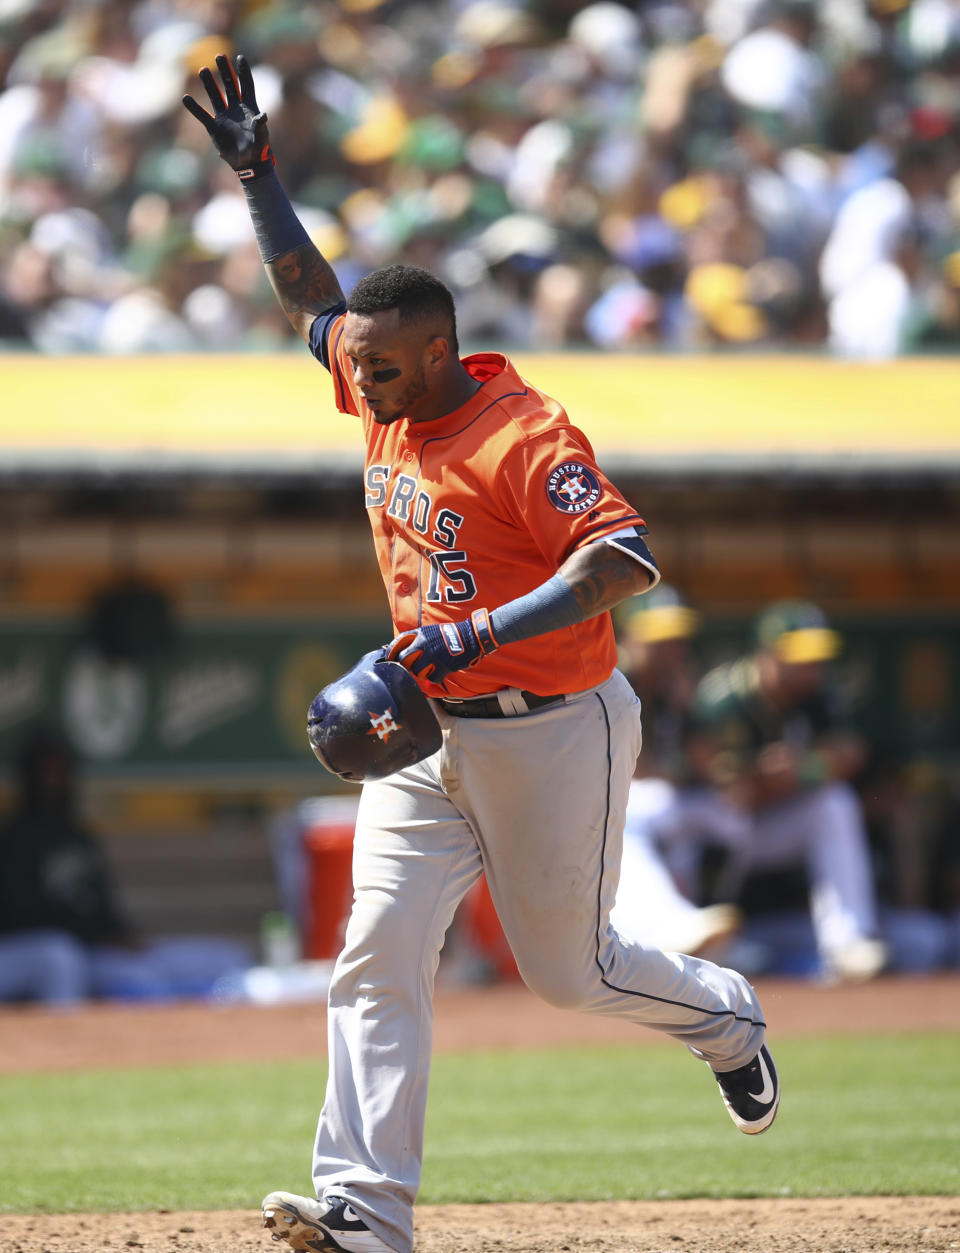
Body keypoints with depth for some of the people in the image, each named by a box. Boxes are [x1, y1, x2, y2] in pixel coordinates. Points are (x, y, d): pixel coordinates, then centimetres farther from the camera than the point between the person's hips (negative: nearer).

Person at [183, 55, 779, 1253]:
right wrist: (256, 170, 8)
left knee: (568, 970, 7)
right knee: (377, 962, -7)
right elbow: (307, 294, 17)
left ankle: (721, 1015, 39)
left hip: (552, 733, -7)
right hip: (429, 735, 7)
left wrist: (484, 632, -38)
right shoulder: (385, 398, 3)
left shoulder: (524, 438, -21)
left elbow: (626, 556, -32)